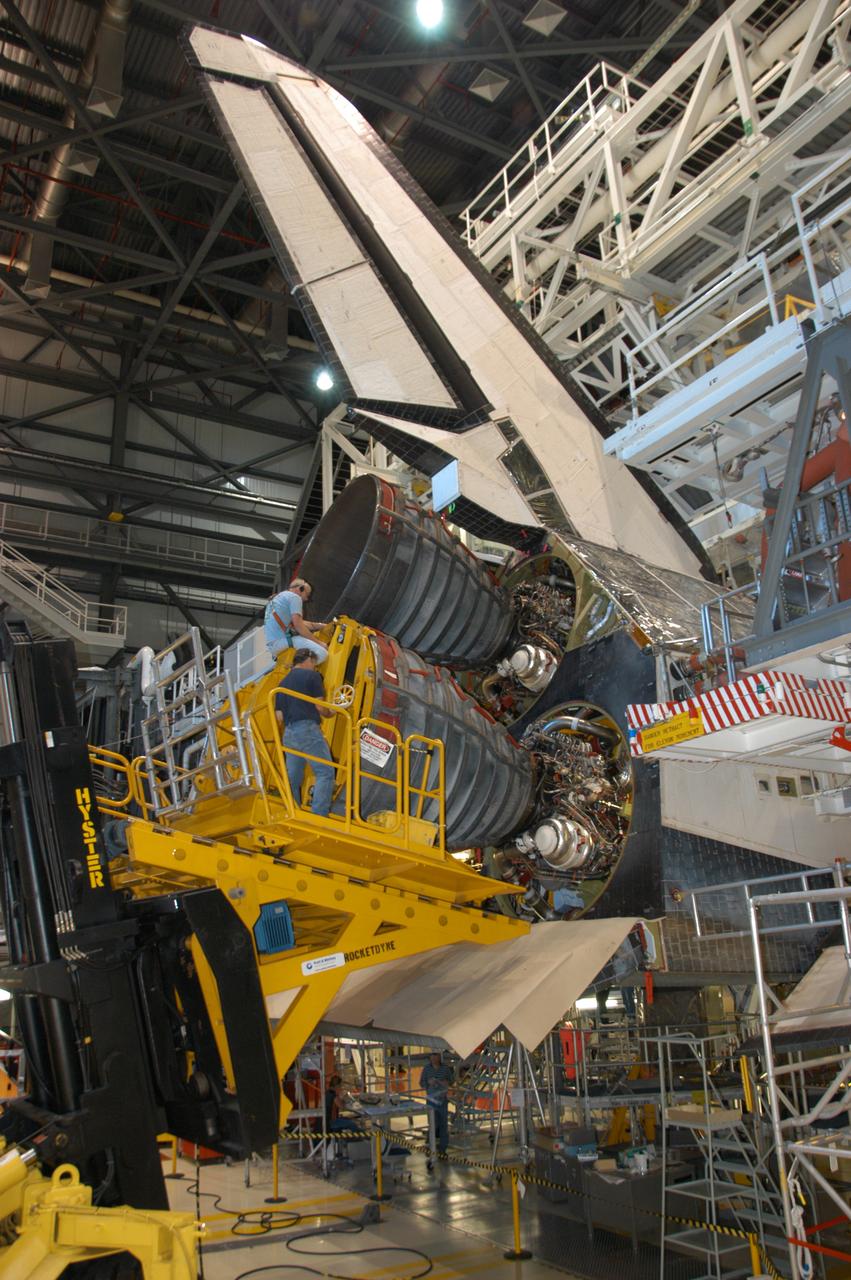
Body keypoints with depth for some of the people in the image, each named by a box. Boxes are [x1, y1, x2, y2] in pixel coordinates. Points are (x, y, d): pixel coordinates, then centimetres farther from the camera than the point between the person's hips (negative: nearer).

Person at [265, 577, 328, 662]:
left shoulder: (276, 598, 28)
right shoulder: (294, 597, -1)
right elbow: (298, 625, -12)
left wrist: (322, 626, 27)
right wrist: (317, 642, -7)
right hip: (283, 640, -10)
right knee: (322, 653, -19)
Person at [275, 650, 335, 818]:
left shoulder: (283, 682, 22)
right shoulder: (312, 676, 2)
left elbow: (279, 716, 17)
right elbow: (320, 706, -4)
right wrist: (330, 713, 16)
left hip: (288, 733, 7)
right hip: (308, 729, -7)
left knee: (293, 778, 9)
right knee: (325, 772, -8)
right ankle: (318, 816, -18)